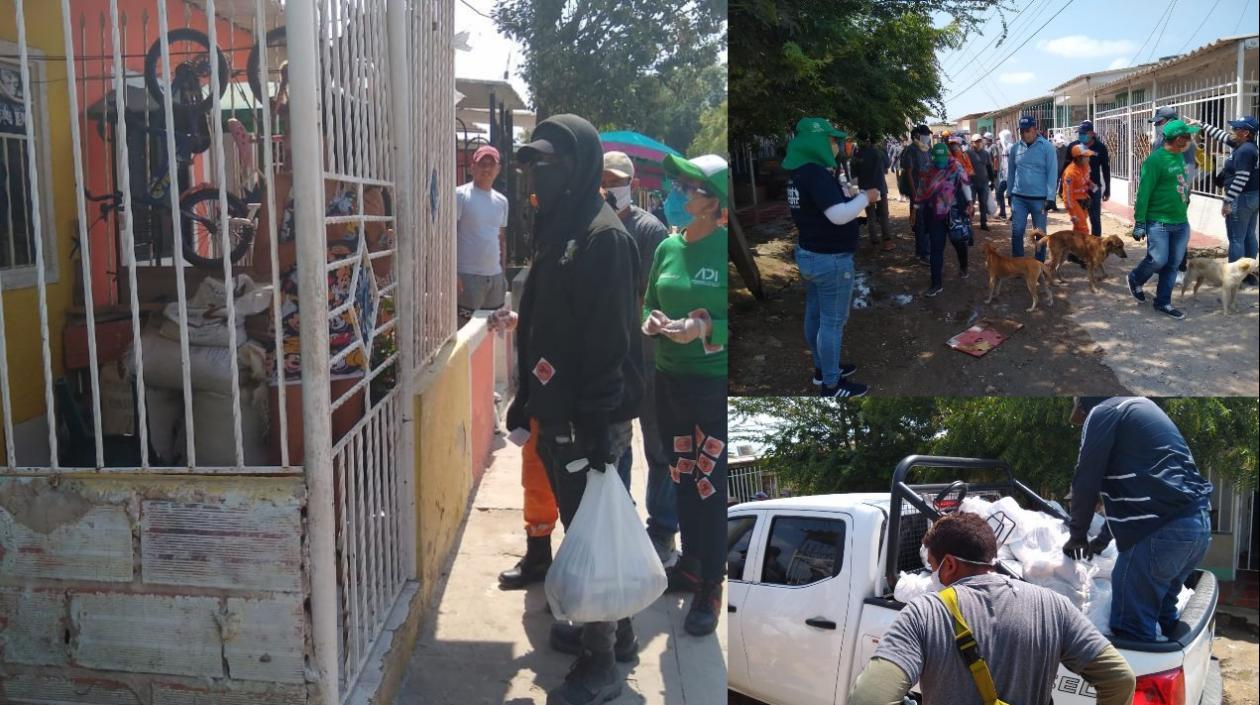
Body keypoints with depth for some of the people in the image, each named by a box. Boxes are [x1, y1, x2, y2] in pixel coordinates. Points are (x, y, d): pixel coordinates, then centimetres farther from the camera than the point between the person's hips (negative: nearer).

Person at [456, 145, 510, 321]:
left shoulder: (501, 201, 14)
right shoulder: (460, 195, -6)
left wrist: (503, 274, 16)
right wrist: (453, 275, -17)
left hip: (495, 276, 7)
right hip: (468, 276, -6)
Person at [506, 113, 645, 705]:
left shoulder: (603, 236, -16)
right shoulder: (555, 231, 13)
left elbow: (612, 340, -21)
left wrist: (597, 424, -23)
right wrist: (526, 399, 19)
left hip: (586, 422, -9)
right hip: (556, 415, 9)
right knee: (581, 528, 19)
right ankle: (612, 626, 36)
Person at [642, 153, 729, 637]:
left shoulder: (726, 249, -12)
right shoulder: (668, 247, 6)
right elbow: (650, 303, 16)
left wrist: (706, 329, -25)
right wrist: (652, 322, -5)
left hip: (716, 385, -6)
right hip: (670, 379, 6)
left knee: (711, 485, 0)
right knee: (682, 478, 16)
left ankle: (710, 587, 13)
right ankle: (690, 565, 33)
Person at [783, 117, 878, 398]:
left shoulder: (800, 173, 7)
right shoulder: (817, 174, -24)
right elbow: (839, 215, -29)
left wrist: (847, 193, 6)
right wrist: (865, 197, -15)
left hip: (808, 253, 10)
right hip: (831, 259, -10)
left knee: (815, 315, 19)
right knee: (833, 322, -1)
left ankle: (822, 369, 33)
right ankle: (831, 385, 7)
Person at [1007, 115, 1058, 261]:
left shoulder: (1046, 147, -7)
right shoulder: (1015, 148, 2)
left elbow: (1052, 173, -8)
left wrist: (1050, 197, -13)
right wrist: (1010, 193, 13)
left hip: (1039, 198, -2)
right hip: (1018, 198, 2)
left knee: (1040, 233, 9)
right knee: (1016, 231, 1)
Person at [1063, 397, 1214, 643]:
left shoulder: (1103, 412, 0)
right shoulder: (1142, 407, 28)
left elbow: (1086, 481, -2)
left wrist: (1078, 534, 11)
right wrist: (1104, 537, 33)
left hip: (1161, 529, -9)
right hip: (1199, 523, 10)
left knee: (1131, 627, -8)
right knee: (1163, 614, 20)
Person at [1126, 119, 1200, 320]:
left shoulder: (1180, 157, 10)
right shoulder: (1156, 160, -15)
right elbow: (1144, 193, -16)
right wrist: (1139, 222, -17)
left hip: (1181, 223, 8)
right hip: (1159, 222, -7)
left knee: (1172, 265, 8)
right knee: (1158, 260, -7)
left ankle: (1163, 302, 18)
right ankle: (1135, 279, 23)